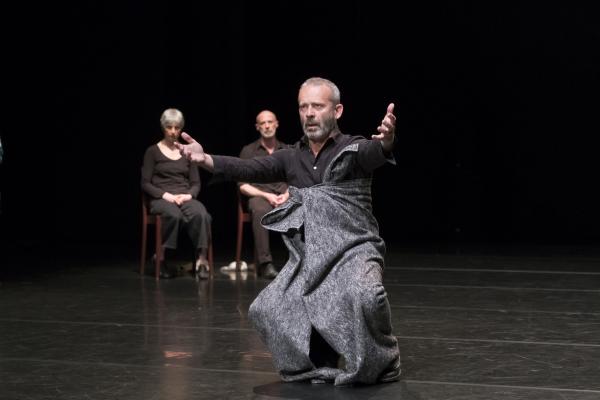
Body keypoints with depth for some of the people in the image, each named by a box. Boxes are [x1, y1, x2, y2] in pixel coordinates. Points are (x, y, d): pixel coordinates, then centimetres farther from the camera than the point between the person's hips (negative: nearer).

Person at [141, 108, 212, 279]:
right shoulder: (153, 151, 7)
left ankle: (202, 260, -35)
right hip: (161, 199, -3)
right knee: (174, 215, -40)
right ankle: (162, 258, -25)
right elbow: (145, 184, 1)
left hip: (185, 197, 3)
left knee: (201, 214, -34)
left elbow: (196, 183, 15)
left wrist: (189, 195, -8)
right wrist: (166, 195, -14)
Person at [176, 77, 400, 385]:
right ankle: (318, 365, 12)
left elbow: (375, 152, -28)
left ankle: (379, 364, -9)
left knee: (364, 296, -35)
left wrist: (386, 140, -54)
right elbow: (250, 169, -3)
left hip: (354, 250, -5)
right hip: (308, 258, 5)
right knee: (265, 311, -8)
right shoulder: (292, 157, 9)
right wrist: (206, 160, -21)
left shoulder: (354, 150, -5)